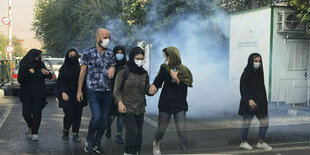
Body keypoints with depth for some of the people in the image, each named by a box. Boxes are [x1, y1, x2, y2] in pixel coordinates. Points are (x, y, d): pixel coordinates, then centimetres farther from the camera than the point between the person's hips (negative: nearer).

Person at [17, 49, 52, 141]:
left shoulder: (40, 65, 3)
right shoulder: (23, 66, -2)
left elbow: (50, 77, 11)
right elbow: (20, 80, -8)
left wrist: (47, 73, -13)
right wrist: (28, 73, -22)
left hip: (39, 94, 1)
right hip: (27, 94, -1)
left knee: (37, 113, -3)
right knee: (26, 113, -3)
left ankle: (34, 133, 10)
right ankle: (30, 126, 29)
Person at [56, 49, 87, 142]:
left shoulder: (79, 68, 11)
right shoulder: (63, 68, 4)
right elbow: (60, 81, -3)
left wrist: (83, 93, 4)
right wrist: (63, 92, -16)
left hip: (78, 96, 3)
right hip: (67, 96, -3)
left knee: (77, 115, -1)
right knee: (69, 115, -10)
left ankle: (75, 135, 11)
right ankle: (65, 131, 17)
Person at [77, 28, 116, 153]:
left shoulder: (110, 54, 10)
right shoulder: (88, 53, -1)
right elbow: (82, 72, 2)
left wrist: (112, 69, -6)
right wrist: (79, 90, 1)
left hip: (107, 91, 4)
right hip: (93, 91, -4)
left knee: (104, 119, 6)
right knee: (96, 117, -16)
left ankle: (97, 143, 22)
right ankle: (89, 139, 10)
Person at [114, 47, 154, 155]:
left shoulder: (144, 74, 8)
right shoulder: (124, 72, -4)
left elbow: (147, 91, 9)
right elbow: (117, 90, -3)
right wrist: (120, 102, -15)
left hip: (140, 108, 5)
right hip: (126, 108, -4)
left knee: (138, 134, 7)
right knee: (132, 131, -15)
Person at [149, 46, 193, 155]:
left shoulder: (184, 70, -8)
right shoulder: (164, 68, -3)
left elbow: (184, 87, -9)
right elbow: (158, 81, 1)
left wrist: (176, 78, -22)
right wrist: (154, 86, -21)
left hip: (179, 105, -2)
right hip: (165, 104, 2)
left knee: (181, 131, -8)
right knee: (161, 128, 14)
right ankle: (156, 144, 43)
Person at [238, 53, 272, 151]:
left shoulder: (259, 72, 10)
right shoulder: (246, 73, -11)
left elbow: (261, 88, 16)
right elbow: (243, 88, -17)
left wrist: (264, 101, 15)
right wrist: (249, 99, -25)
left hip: (260, 101, 8)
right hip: (249, 102, -7)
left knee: (265, 121, 7)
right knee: (246, 122, 2)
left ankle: (261, 142, 18)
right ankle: (243, 142, 18)